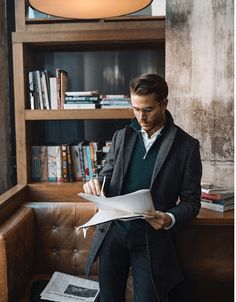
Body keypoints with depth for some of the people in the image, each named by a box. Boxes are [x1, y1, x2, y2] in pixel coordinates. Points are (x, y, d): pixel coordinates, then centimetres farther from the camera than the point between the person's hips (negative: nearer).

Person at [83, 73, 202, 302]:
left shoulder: (186, 145, -5)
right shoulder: (122, 136, 5)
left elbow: (191, 200, -3)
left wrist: (170, 220, -23)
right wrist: (96, 184, -11)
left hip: (152, 238, -3)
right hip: (113, 232, 3)